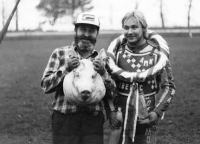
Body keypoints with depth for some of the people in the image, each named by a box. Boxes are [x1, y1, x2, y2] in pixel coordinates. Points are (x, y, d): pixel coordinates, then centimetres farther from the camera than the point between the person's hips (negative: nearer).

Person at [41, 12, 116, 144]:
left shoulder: (101, 59, 10)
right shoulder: (59, 53, 5)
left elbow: (111, 92, 6)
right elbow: (45, 86, -1)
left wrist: (103, 73, -11)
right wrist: (66, 69, -14)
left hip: (93, 121, 2)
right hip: (65, 119, -1)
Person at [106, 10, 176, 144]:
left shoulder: (157, 54, -3)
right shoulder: (117, 52, 0)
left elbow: (169, 86, 2)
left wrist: (158, 111, -9)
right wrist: (111, 110, -6)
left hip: (147, 119, -1)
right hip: (121, 118, 1)